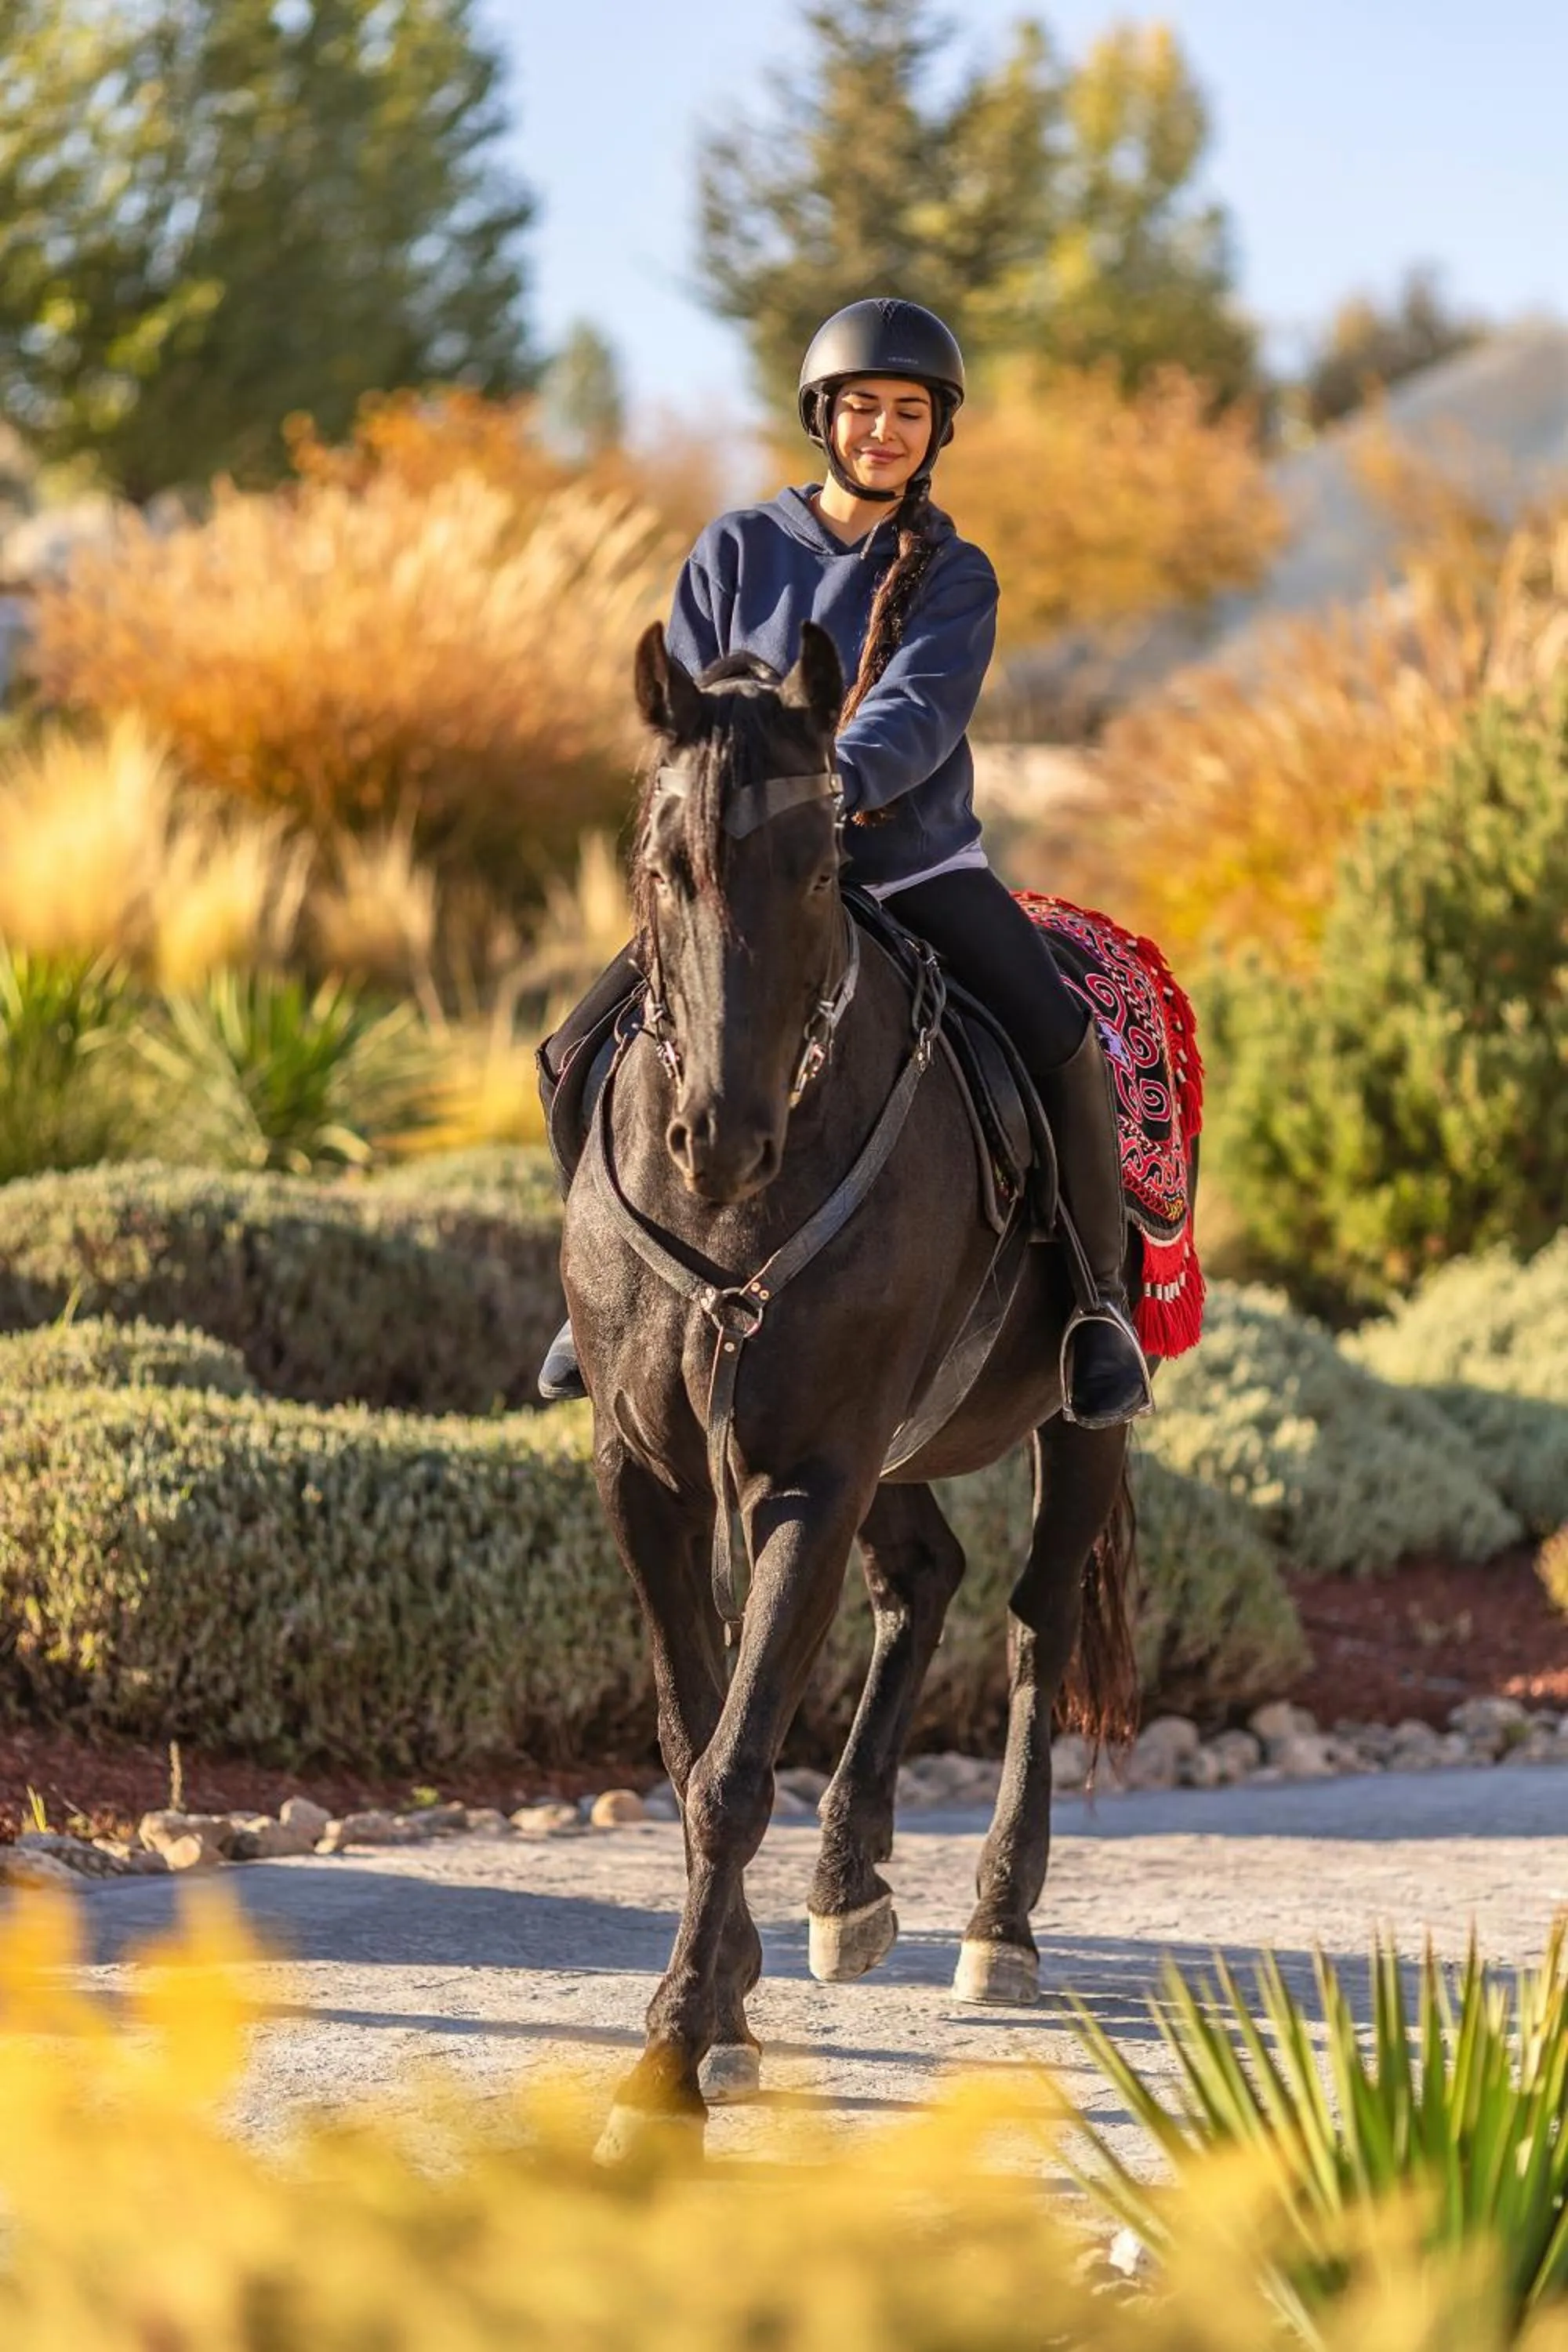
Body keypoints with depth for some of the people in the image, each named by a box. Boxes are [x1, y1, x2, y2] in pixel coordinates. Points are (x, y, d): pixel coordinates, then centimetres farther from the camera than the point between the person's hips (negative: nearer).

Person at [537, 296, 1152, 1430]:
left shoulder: (955, 577, -2)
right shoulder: (737, 550, 2)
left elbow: (918, 717, -19)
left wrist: (834, 780, -38)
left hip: (921, 869, -2)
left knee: (1062, 1043, -26)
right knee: (581, 1056, -11)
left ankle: (1100, 1298, -7)